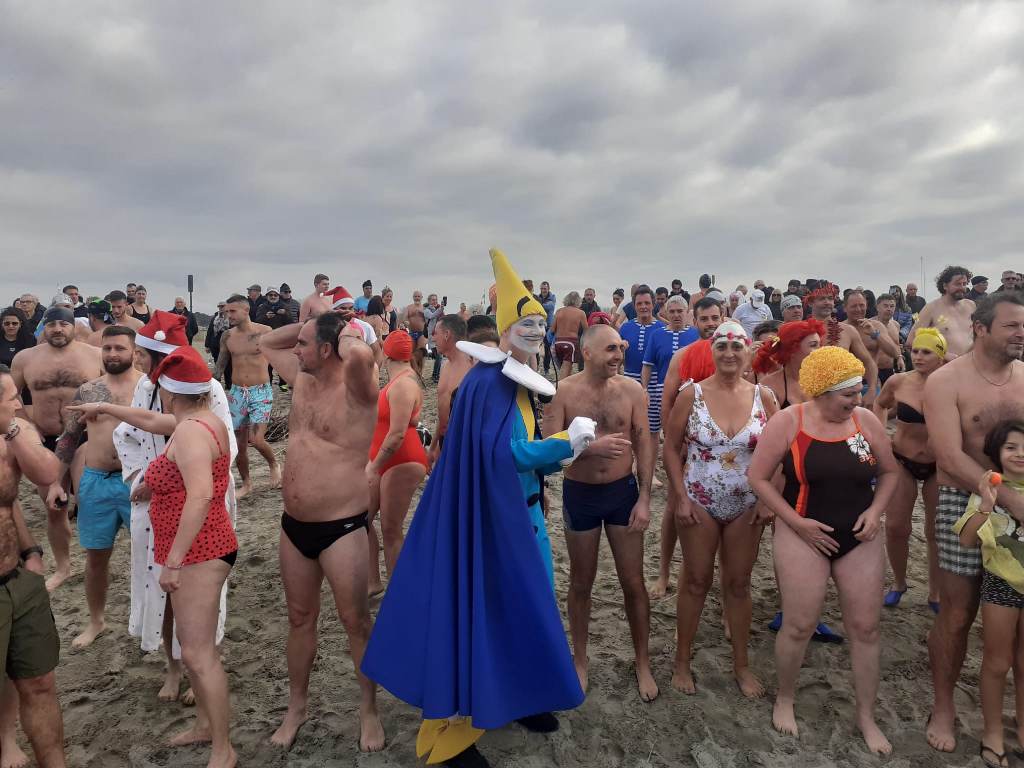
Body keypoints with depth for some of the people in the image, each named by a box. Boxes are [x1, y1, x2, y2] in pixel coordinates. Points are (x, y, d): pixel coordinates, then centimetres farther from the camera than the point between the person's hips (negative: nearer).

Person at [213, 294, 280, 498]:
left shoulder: (265, 332, -8)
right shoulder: (227, 336, 3)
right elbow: (219, 367, 12)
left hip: (261, 392, -4)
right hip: (236, 393, 4)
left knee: (256, 440, -17)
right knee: (239, 444, 8)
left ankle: (274, 465, 14)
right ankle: (246, 483, 27)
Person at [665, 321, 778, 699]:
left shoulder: (763, 396, -3)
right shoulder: (692, 394, -8)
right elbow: (671, 448, -4)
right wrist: (681, 497, -10)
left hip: (747, 505, 2)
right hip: (699, 502, -1)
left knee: (739, 583, 13)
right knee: (696, 580, 9)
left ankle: (741, 663, 31)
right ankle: (682, 660, 27)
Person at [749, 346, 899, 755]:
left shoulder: (867, 421, -3)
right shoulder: (787, 421, -12)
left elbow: (889, 472, 11)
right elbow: (759, 478, -9)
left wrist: (875, 511, -6)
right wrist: (798, 523, -14)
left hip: (859, 538, 3)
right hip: (804, 536, -3)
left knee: (865, 628, 9)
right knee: (799, 627, 2)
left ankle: (866, 717, 29)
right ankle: (784, 699, 29)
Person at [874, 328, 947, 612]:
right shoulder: (898, 381, -9)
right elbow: (880, 404, 12)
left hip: (939, 466, -1)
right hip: (902, 461, 2)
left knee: (937, 532, 11)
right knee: (895, 527, 5)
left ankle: (935, 593, 29)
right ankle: (898, 583, 29)